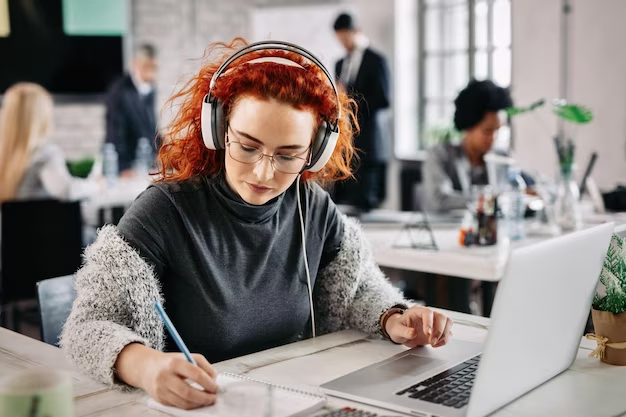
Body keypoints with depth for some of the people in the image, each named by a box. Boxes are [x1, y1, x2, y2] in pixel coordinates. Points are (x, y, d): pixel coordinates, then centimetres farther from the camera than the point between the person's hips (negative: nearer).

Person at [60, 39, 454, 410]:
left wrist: (392, 321, -10)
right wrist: (147, 366, -40)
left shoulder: (315, 208, -2)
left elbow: (359, 288, 12)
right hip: (190, 405, -3)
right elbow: (90, 326, -20)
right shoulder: (166, 211, -16)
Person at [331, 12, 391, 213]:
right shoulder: (340, 64, 19)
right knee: (340, 203, 1)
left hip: (367, 142, -6)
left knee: (364, 203, -7)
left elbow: (382, 99, -8)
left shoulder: (376, 60, -1)